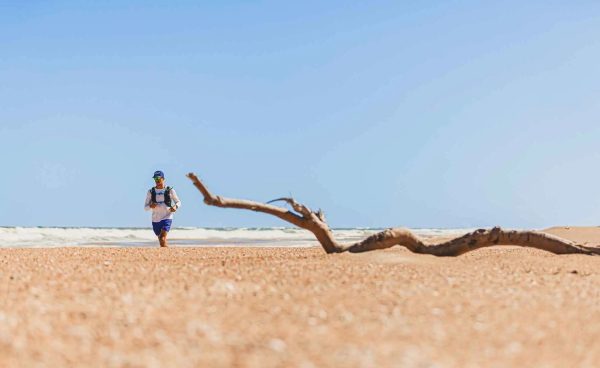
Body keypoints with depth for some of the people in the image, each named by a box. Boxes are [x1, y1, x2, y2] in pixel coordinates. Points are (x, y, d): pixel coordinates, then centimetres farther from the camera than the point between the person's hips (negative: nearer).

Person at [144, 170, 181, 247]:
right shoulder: (151, 192, 5)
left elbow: (178, 202, 11)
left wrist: (175, 206, -12)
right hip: (155, 220, 4)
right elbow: (145, 207, 4)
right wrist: (150, 206, -19)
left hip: (167, 218, -4)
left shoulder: (170, 190, 0)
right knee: (161, 240, 14)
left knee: (162, 239, -22)